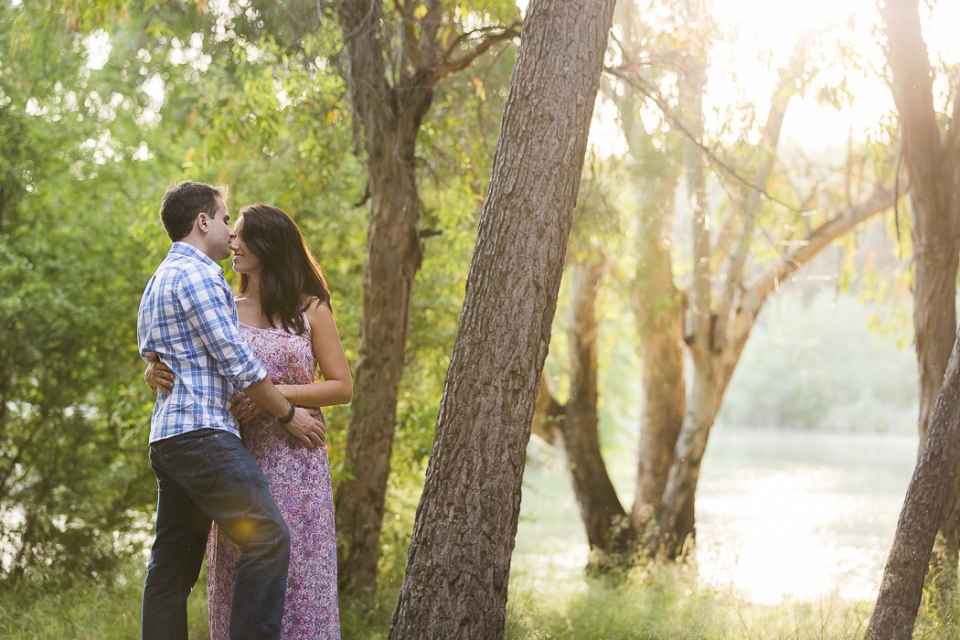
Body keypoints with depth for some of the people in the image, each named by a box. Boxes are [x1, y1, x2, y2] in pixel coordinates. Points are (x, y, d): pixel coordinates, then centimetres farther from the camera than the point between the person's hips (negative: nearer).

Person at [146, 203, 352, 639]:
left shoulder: (310, 309, 3)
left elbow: (342, 387, 1)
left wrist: (280, 393, -13)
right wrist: (155, 375, -8)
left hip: (293, 459, -3)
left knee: (295, 568, -5)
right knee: (238, 573, 1)